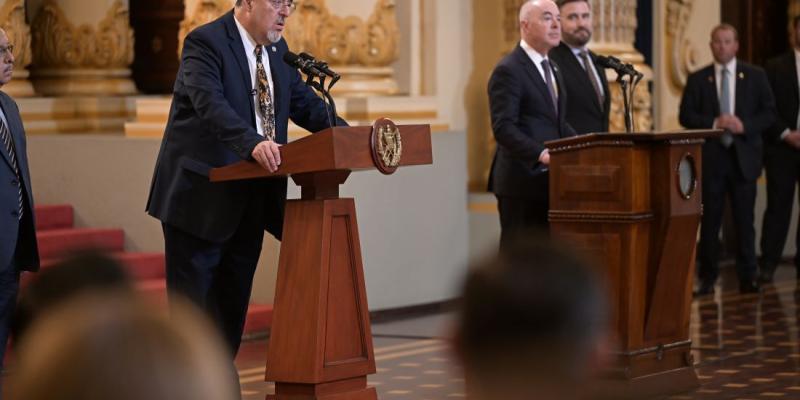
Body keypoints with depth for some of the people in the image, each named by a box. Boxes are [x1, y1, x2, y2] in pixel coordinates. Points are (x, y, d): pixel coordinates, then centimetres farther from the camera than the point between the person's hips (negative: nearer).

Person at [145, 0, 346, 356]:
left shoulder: (277, 50, 12)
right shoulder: (205, 43, -14)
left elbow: (305, 104, 15)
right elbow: (210, 104, -29)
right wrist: (254, 143, -44)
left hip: (250, 202, 8)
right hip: (203, 197, -8)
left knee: (233, 302, 12)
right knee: (191, 301, -2)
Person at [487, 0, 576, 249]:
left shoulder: (552, 69, 19)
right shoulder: (508, 70, -11)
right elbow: (503, 127, -20)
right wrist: (540, 154, -31)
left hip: (549, 180, 9)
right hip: (522, 181, -9)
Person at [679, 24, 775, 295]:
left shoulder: (755, 76, 8)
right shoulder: (697, 79, 8)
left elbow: (769, 112, 5)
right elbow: (686, 116, 2)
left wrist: (745, 126, -12)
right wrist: (714, 123, -13)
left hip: (744, 158, 0)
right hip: (711, 158, 0)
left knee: (745, 221, 1)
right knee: (710, 221, 2)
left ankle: (747, 278, 7)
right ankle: (707, 278, 8)